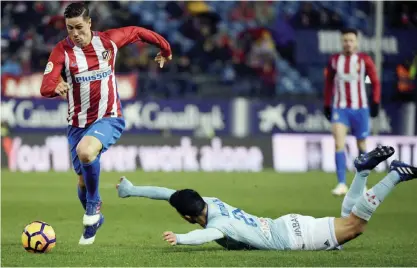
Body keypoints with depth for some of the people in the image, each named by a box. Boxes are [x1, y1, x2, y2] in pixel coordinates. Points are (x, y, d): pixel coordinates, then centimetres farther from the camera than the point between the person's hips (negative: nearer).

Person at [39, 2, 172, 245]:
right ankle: (94, 219, 40)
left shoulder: (108, 40, -7)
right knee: (83, 181, 9)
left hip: (109, 118, -2)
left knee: (85, 151, -34)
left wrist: (165, 49, 24)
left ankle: (94, 204, -11)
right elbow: (46, 86, -22)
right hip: (78, 123, 2)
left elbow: (137, 32, 12)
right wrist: (57, 87, -46)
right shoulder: (62, 51, -11)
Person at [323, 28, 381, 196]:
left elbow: (375, 82, 2)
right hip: (340, 108, 1)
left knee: (361, 146, 8)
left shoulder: (364, 60, -2)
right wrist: (327, 105, 12)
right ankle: (341, 184, -17)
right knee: (339, 143, -16)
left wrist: (375, 103, -6)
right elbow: (329, 83, 14)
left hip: (360, 109, -1)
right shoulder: (334, 60, 4)